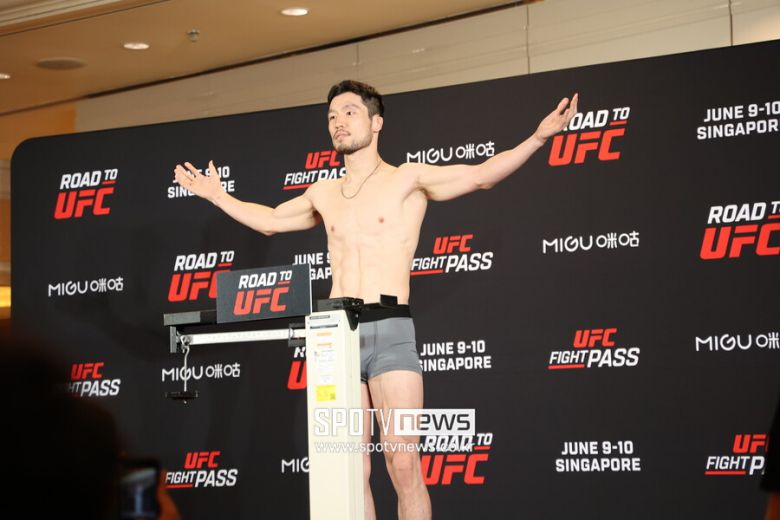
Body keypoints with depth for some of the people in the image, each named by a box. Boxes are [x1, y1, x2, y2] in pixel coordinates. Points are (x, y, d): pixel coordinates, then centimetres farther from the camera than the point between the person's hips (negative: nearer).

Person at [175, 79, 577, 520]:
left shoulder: (407, 179, 4)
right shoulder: (323, 194, 18)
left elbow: (480, 175, -5)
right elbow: (270, 220, 35)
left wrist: (538, 138, -16)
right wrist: (219, 197, 40)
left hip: (390, 330, -5)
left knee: (403, 465, -10)